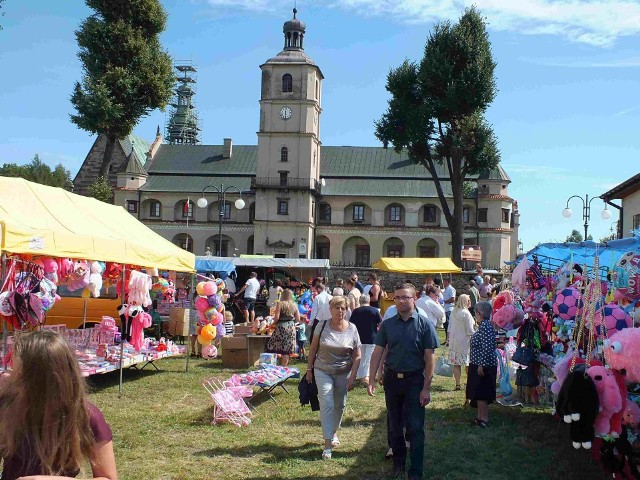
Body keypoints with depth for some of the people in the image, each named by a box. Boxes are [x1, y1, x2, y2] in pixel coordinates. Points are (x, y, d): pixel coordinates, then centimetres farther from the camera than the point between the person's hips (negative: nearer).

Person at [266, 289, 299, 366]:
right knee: (287, 350, 7)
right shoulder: (294, 305, 6)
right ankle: (284, 367, 11)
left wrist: (274, 319, 8)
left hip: (281, 327, -5)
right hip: (291, 328, 5)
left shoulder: (280, 304, -6)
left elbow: (276, 317, -12)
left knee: (273, 348, 2)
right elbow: (298, 319, 7)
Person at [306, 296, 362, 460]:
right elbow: (313, 349, 2)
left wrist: (352, 377, -7)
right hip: (323, 371, -2)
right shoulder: (322, 326, -9)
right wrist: (309, 369, 1)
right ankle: (328, 443, -8)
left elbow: (357, 356, -3)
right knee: (327, 404, -10)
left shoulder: (352, 329, -7)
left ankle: (334, 432, 38)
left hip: (343, 372, 2)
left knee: (339, 405, 13)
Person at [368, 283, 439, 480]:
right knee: (394, 425, 15)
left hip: (414, 380, -3)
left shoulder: (424, 324, -7)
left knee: (415, 428, -4)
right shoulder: (387, 324, 1)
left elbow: (429, 358, -7)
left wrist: (426, 388, -11)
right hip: (392, 379, 3)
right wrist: (371, 380, -6)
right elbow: (377, 353, 2)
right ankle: (398, 462, 33)